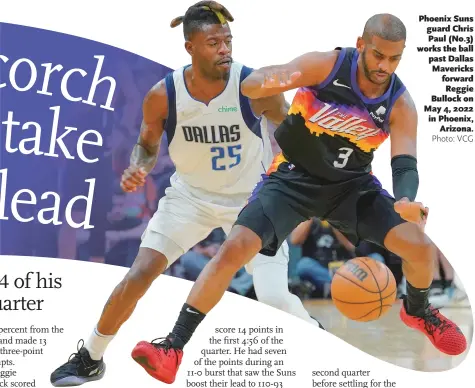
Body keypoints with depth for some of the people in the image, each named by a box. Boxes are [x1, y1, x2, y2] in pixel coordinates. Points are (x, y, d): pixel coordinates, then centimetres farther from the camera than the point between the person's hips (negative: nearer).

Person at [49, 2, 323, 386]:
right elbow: (148, 145, 1)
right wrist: (137, 169, -20)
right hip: (190, 195, 2)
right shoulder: (163, 95, -18)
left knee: (275, 298, -11)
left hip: (251, 199, -1)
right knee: (139, 275, -8)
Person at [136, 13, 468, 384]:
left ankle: (417, 311, 30)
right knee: (234, 248, -21)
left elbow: (405, 163, -20)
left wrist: (405, 201, -44)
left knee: (422, 248, -6)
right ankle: (174, 347, -12)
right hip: (293, 177, -3)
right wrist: (267, 81, -54)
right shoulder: (326, 65, -22)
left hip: (352, 184, 3)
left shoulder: (401, 105, -14)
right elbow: (249, 86, -27)